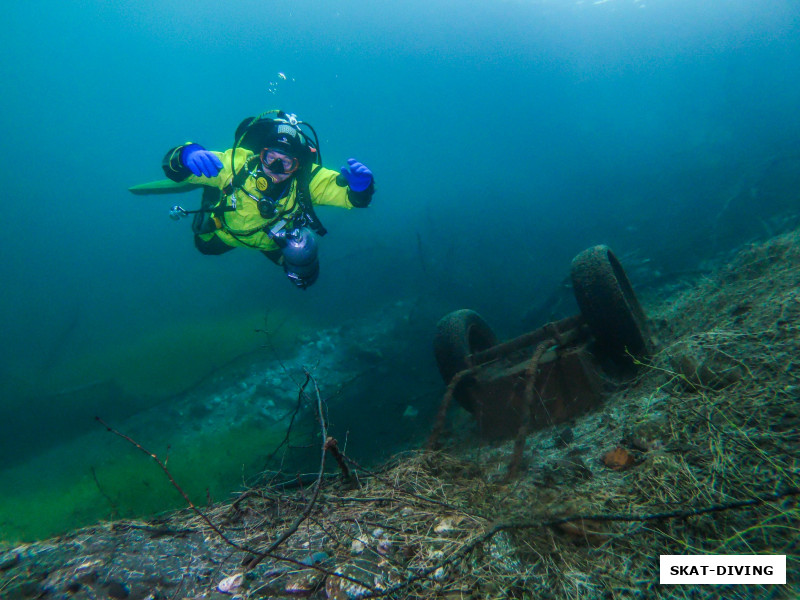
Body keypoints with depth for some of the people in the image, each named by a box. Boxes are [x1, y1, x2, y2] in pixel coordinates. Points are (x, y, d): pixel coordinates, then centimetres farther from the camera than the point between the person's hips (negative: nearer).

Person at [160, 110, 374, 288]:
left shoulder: (307, 178, -39)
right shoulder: (238, 163, -41)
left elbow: (357, 197, -40)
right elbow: (172, 166, -41)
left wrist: (360, 186, -66)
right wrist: (188, 154, -66)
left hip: (274, 240, 0)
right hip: (226, 233, 0)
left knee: (305, 276, 18)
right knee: (205, 245, 30)